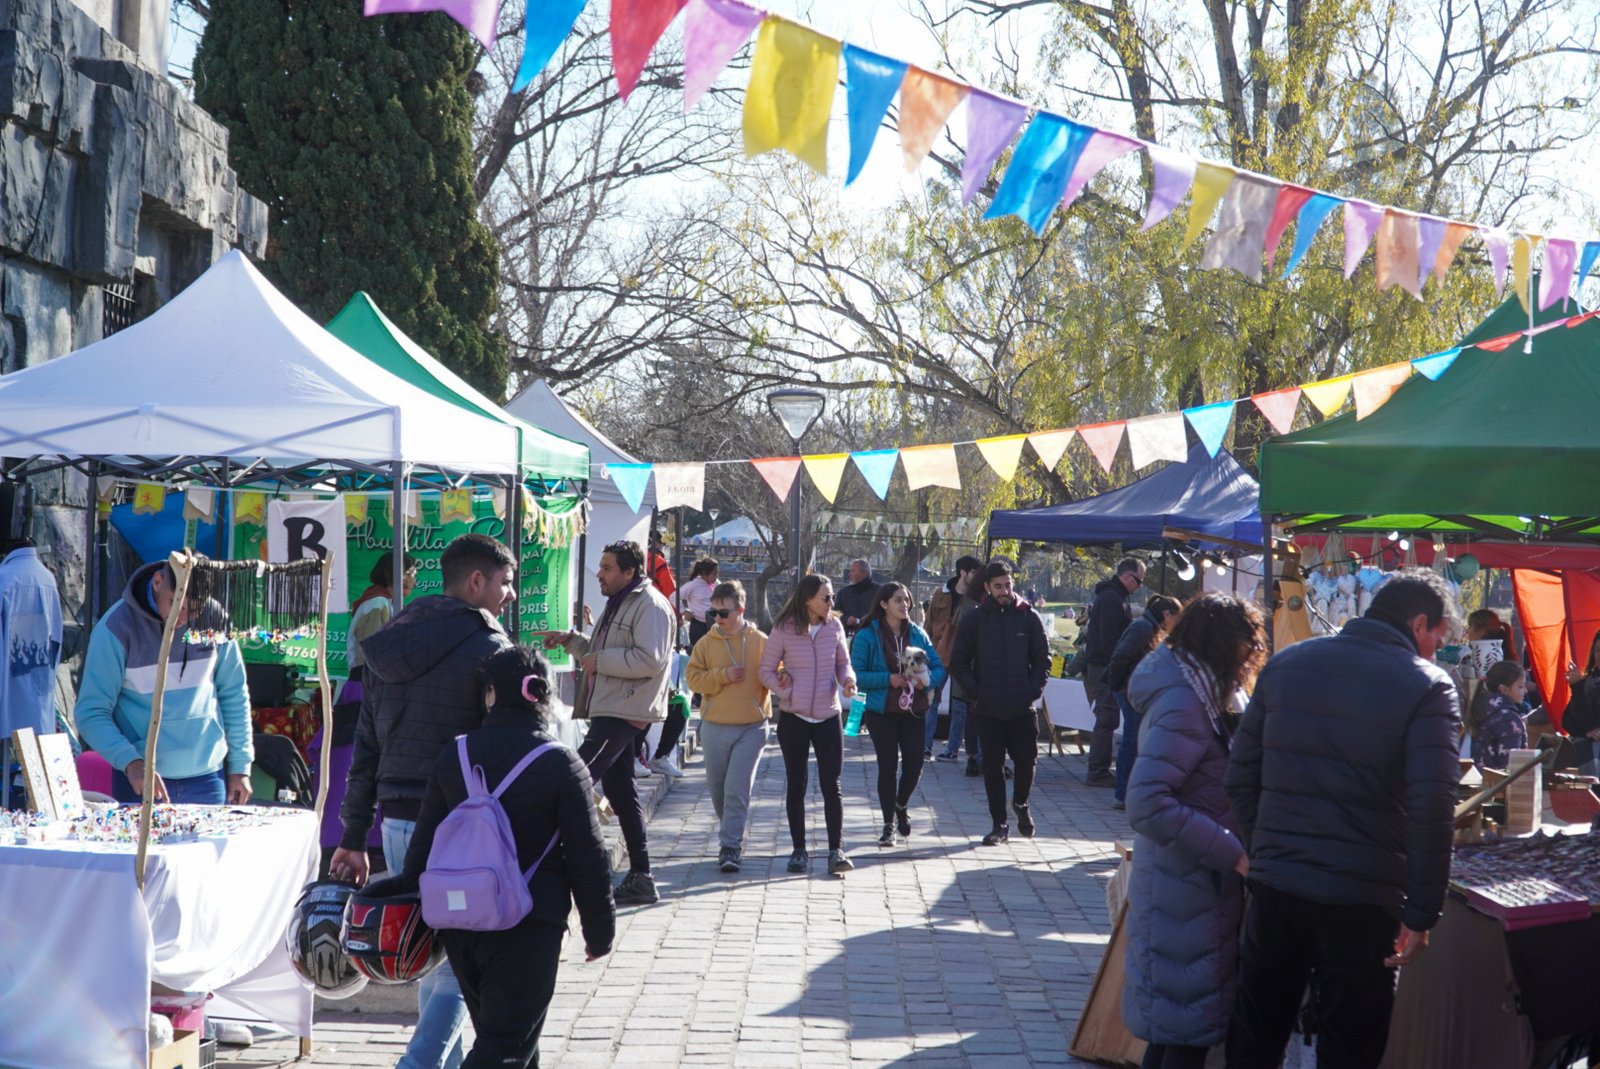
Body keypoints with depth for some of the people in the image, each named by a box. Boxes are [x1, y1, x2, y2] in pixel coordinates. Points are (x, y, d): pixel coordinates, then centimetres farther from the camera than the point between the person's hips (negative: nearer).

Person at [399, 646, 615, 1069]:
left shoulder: (454, 756, 5)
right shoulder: (561, 765, -7)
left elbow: (423, 843, 9)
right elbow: (588, 857, -6)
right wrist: (600, 931, 4)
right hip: (528, 925, -5)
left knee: (502, 1031, 21)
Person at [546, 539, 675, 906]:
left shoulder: (650, 606, -12)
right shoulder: (620, 604, 21)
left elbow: (650, 660, -23)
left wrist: (598, 661, -17)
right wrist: (571, 640, 16)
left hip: (626, 711, -11)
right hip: (610, 709, 11)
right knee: (619, 790, 12)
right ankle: (640, 878, 16)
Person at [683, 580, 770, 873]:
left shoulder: (761, 642, -1)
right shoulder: (706, 643, 4)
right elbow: (694, 678, -1)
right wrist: (724, 675, -13)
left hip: (751, 727, -3)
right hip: (715, 728, 3)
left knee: (738, 789, -10)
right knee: (717, 790, 12)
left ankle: (730, 846, -7)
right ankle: (732, 838, 32)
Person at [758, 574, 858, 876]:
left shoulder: (834, 626, 0)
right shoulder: (784, 630, -7)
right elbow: (765, 670, -1)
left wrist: (847, 679, -8)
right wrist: (785, 690, -17)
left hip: (828, 716, 1)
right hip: (793, 717, -1)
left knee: (831, 785, -4)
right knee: (796, 785, 8)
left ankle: (836, 851, -3)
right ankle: (799, 850, 18)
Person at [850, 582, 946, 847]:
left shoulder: (917, 634, 7)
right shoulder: (867, 636, -6)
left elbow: (939, 668, 8)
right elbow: (856, 675, -11)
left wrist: (927, 681, -13)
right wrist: (888, 679, -21)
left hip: (914, 712, 3)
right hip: (882, 713, -3)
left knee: (914, 766, 0)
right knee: (888, 767, 1)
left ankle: (901, 806, 31)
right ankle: (889, 824, 13)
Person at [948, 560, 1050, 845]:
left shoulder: (1028, 617, 4)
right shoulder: (974, 620, 4)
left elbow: (1043, 659, 8)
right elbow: (958, 662, 6)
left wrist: (1034, 689, -5)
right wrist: (973, 691, -6)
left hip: (1022, 707, 0)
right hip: (988, 709, 0)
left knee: (1027, 759, -2)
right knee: (992, 766, 4)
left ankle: (1020, 803, 28)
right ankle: (999, 824, 13)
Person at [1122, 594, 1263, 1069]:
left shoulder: (1209, 695, 8)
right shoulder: (1183, 704, -22)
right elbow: (1147, 805, -30)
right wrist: (1234, 854, -26)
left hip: (1201, 882, 10)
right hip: (1187, 888, -10)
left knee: (1175, 1020, 19)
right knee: (1190, 1028, -1)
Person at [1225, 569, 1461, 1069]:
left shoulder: (1286, 664, 7)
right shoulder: (1426, 686, -8)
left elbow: (1240, 777, 8)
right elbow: (1430, 809, -17)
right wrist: (1421, 913, -11)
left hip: (1274, 887, 4)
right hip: (1361, 903, -4)